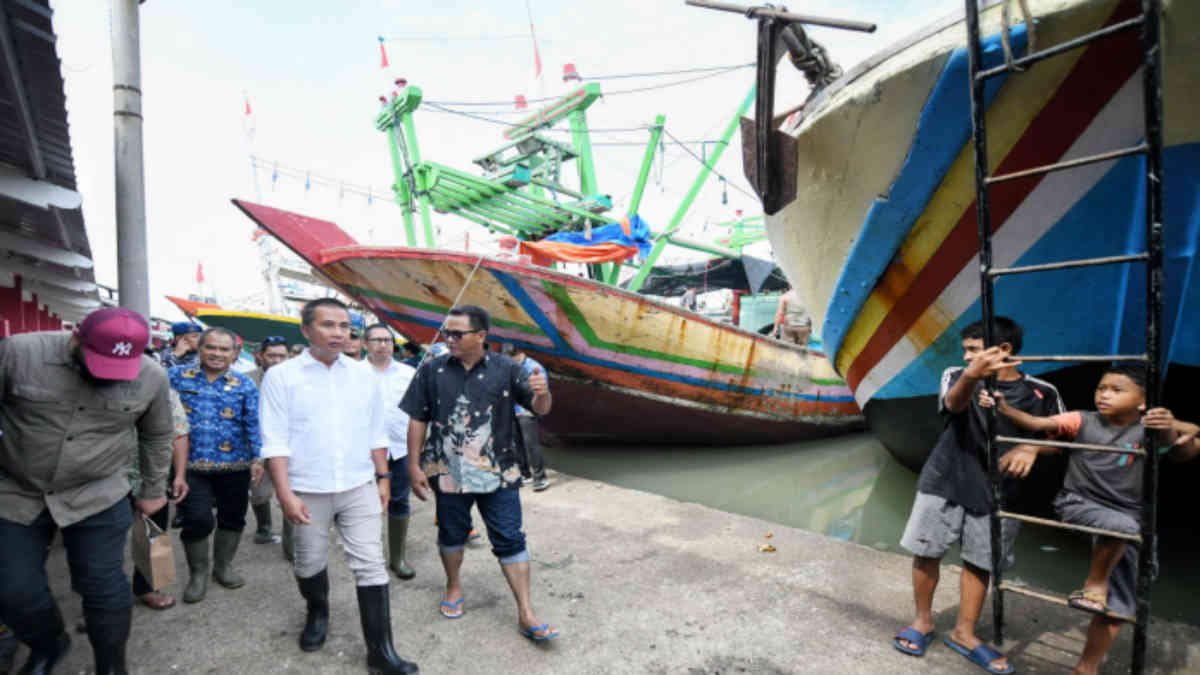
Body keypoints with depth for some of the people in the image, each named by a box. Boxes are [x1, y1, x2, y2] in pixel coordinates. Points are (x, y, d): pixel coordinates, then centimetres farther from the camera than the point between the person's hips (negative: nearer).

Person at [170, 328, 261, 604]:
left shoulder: (245, 385, 1)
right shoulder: (177, 376, 2)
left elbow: (254, 425, -3)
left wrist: (259, 458, -11)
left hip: (235, 466, 1)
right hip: (191, 466, -1)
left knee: (233, 517, 13)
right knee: (198, 520, -4)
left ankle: (223, 565, 36)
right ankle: (198, 573, 21)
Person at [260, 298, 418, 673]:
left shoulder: (364, 375, 3)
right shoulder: (281, 376, -6)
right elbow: (275, 440, -9)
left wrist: (383, 477, 8)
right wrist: (285, 493, -14)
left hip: (360, 488, 2)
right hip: (307, 492, -1)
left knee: (371, 566, 1)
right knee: (310, 564, 18)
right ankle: (317, 614, 47)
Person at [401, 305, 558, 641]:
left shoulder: (505, 369, -5)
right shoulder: (432, 370, -2)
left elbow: (540, 409, -6)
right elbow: (418, 421, 3)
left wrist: (542, 393, -29)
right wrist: (414, 466, 0)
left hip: (498, 473, -1)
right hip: (448, 472, 2)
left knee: (510, 539, 2)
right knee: (451, 534, 20)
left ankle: (526, 614, 11)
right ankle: (454, 587, 45)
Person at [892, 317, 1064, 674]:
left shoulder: (1041, 393, -3)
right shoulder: (957, 375, -7)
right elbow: (954, 405, -30)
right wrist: (971, 375, -51)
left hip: (995, 491, 1)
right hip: (944, 481, -1)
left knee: (980, 562, 10)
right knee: (926, 552, 6)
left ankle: (964, 632, 29)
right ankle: (923, 621, 26)